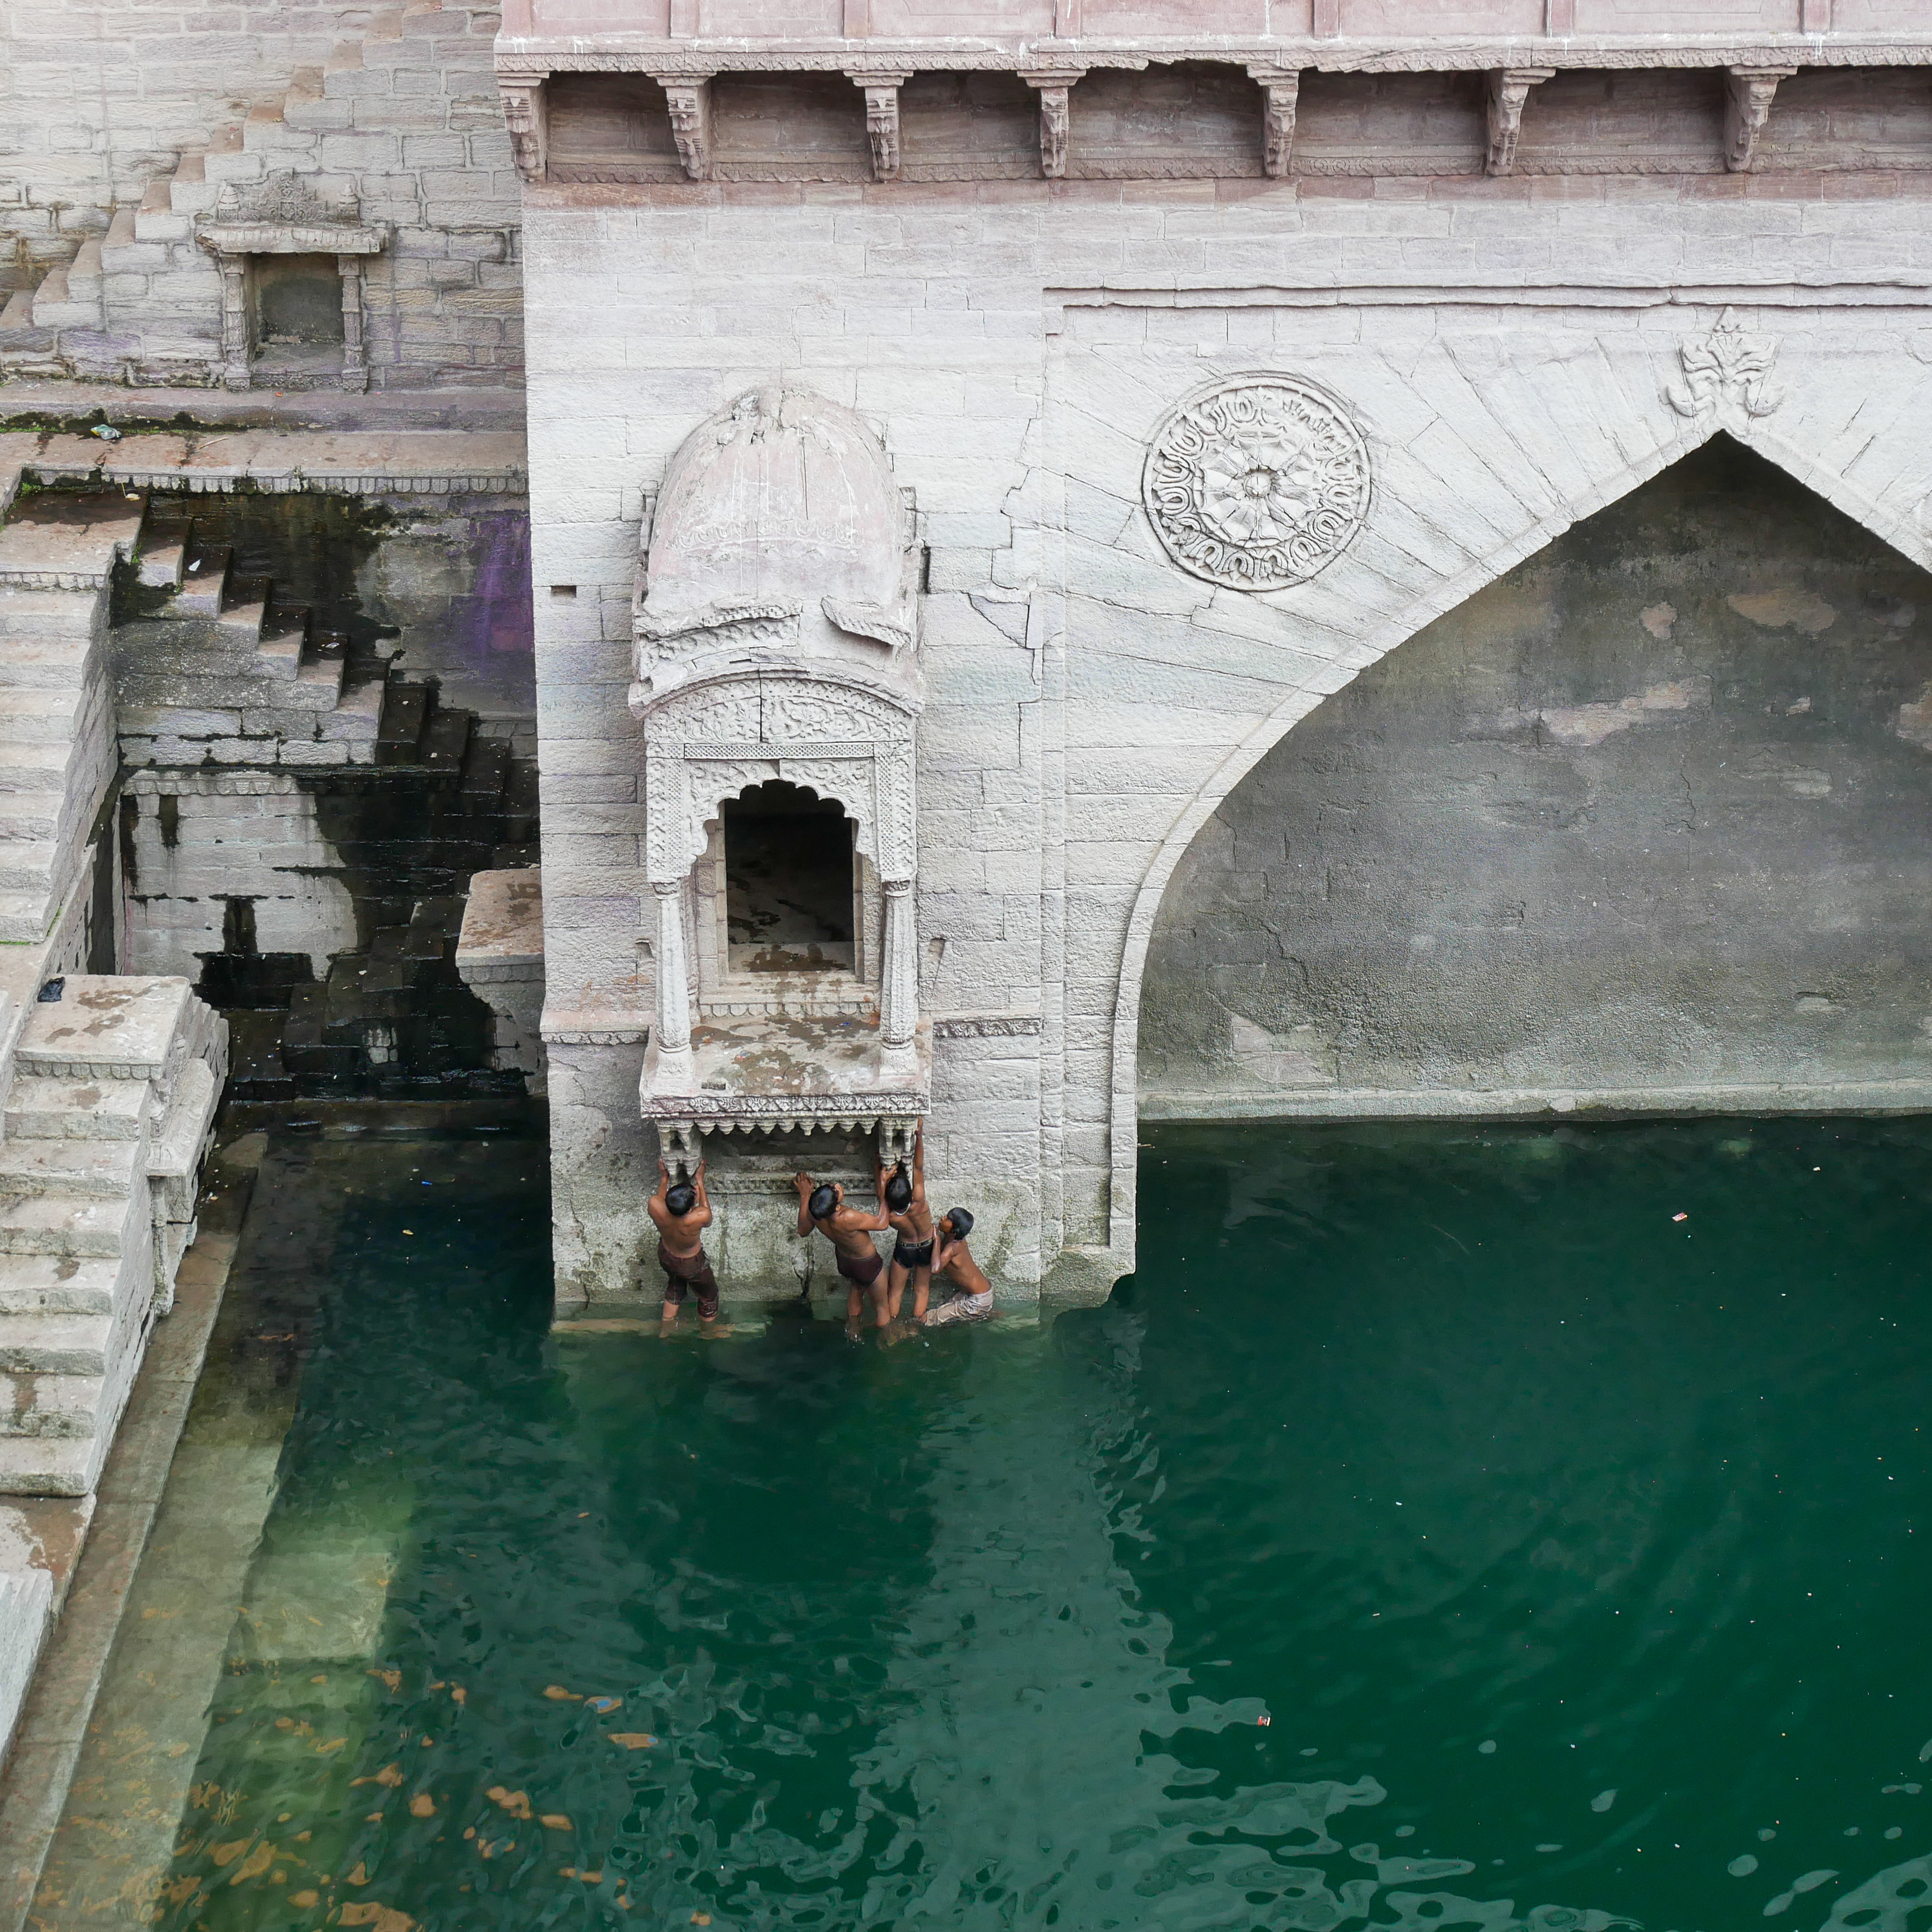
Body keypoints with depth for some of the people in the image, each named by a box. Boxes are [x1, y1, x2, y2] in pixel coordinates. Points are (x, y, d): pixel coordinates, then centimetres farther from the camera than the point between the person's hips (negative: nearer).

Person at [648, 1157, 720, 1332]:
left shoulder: (655, 1206, -36)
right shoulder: (700, 1217, -44)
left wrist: (664, 1179, 2)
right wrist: (700, 1181, -12)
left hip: (665, 1257, 4)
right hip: (691, 1264, -4)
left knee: (675, 1284, 37)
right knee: (709, 1294, 28)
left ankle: (667, 1324, 57)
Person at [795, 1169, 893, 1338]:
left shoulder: (814, 1212, -29)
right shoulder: (848, 1219, -47)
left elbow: (803, 1230, -3)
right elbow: (882, 1223, -29)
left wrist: (804, 1195, 0)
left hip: (843, 1260, 6)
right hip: (867, 1265, -6)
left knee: (856, 1287, 39)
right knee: (882, 1307, 22)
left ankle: (853, 1326, 60)